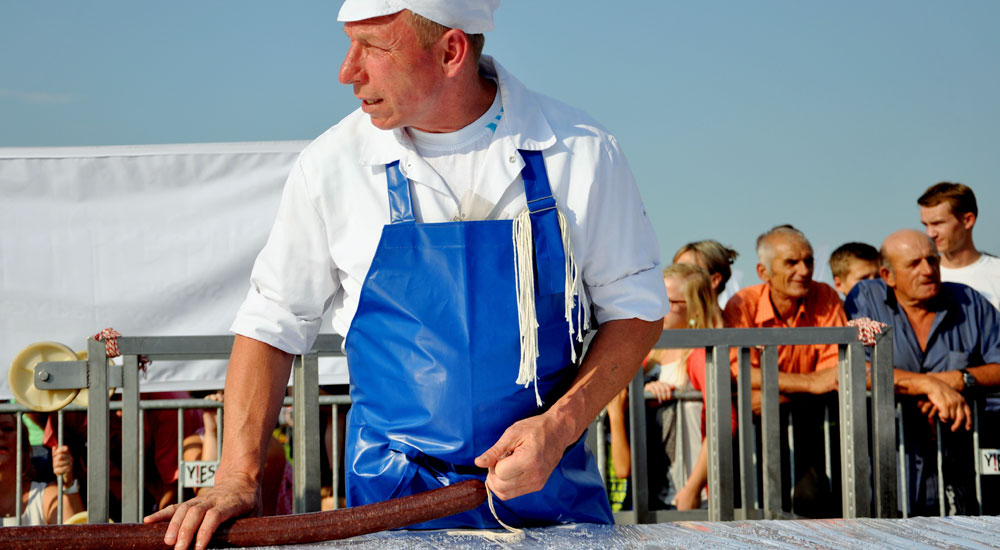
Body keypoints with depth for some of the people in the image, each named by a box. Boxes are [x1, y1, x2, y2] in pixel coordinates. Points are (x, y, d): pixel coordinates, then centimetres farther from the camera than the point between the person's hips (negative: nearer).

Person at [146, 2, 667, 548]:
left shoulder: (581, 153, -8)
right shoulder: (333, 164, -6)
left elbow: (635, 308, 1)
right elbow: (273, 323, 2)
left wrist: (561, 425, -14)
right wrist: (238, 476, -9)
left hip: (552, 486, 0)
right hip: (393, 494, 0)